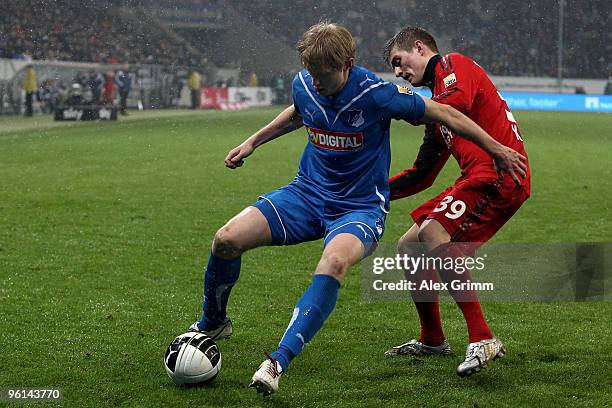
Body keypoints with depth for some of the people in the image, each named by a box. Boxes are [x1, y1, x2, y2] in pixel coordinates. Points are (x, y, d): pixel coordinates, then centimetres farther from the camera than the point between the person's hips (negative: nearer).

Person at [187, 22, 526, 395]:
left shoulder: (376, 94, -21)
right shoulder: (305, 85, -6)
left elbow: (442, 114, -9)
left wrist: (498, 149, -2)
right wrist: (252, 143, 21)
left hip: (360, 207, -5)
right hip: (308, 193, 5)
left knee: (334, 262, -39)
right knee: (226, 240, -14)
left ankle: (279, 362, -37)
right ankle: (212, 326, 15)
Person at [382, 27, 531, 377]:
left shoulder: (454, 64, 3)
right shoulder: (439, 92, 29)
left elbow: (459, 103, -22)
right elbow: (422, 176, 29)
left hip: (501, 174, -10)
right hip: (479, 180, 10)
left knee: (431, 231, -28)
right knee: (410, 246, 12)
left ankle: (482, 339, -29)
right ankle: (433, 340, 26)